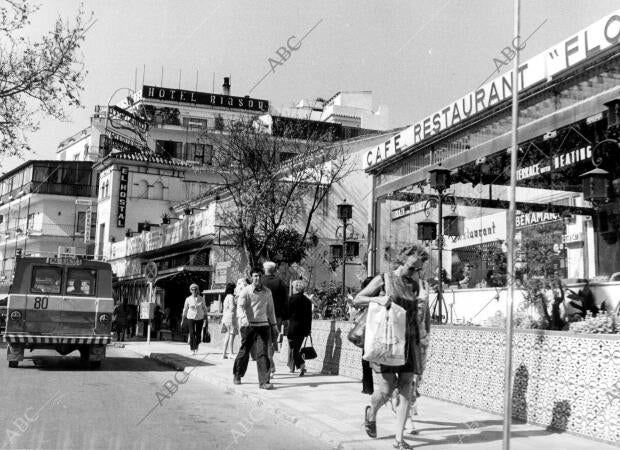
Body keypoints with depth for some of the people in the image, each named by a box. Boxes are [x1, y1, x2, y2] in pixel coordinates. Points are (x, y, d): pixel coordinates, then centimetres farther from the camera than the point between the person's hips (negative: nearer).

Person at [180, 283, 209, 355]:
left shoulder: (201, 299, -1)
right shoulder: (188, 299, -2)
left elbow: (205, 309, 4)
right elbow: (185, 310, 6)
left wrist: (205, 320, -2)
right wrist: (182, 321, 8)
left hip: (199, 318, 1)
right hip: (191, 318, -1)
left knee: (198, 334, 3)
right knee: (192, 333, -11)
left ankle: (197, 345, 33)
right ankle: (192, 350, -4)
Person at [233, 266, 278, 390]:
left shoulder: (267, 292, 9)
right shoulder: (246, 291, -4)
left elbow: (270, 309, 18)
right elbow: (240, 306, -15)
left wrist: (273, 325, 19)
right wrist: (243, 318, -34)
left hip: (263, 325, 2)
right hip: (248, 325, -2)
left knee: (263, 352, -7)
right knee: (244, 351, 9)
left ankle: (264, 381, -8)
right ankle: (237, 375, 31)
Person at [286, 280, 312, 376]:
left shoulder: (292, 299, -7)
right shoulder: (308, 300, 8)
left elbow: (288, 313, -7)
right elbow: (309, 317, 10)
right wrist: (308, 330, 15)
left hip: (293, 327, -5)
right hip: (303, 328, 5)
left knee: (293, 348, -1)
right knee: (296, 348, 16)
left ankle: (302, 365, -17)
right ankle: (293, 366, 23)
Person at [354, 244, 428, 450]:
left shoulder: (415, 286, 13)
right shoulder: (383, 279, 0)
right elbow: (357, 299, 0)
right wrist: (378, 299, -18)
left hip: (409, 341, 4)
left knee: (406, 390, -1)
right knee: (387, 387, -10)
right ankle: (371, 412, 24)